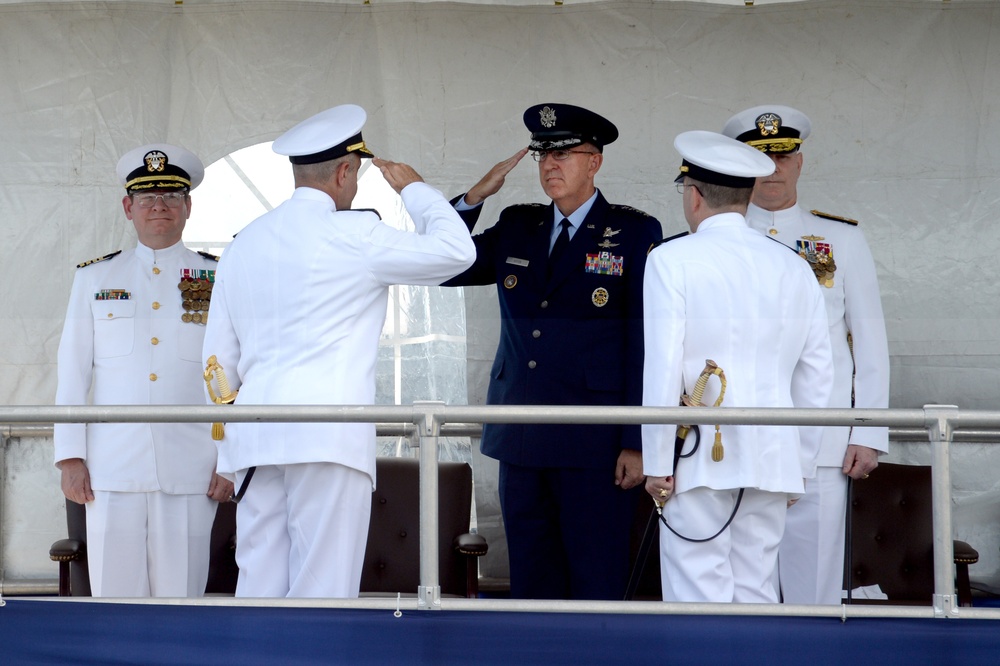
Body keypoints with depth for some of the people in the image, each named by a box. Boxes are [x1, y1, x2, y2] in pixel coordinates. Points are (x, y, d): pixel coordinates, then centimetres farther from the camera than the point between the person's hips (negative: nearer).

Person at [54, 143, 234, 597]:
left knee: (181, 596, -1)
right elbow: (73, 372, 10)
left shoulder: (219, 281, 8)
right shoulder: (94, 278, 13)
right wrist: (70, 457, 2)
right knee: (114, 595, -1)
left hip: (189, 472, -1)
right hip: (112, 470, 1)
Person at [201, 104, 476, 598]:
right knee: (322, 592, -5)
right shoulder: (354, 235, -4)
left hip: (254, 438, 7)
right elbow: (455, 250, -1)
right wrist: (414, 189, 13)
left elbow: (219, 357, 19)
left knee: (259, 585, 6)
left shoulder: (243, 244, 17)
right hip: (327, 436, -7)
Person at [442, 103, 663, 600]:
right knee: (531, 582, 8)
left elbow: (647, 344, -4)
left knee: (596, 586, -2)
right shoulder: (516, 228, 14)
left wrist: (637, 444, -10)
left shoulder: (636, 234, 0)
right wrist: (476, 196, 2)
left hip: (596, 446, -5)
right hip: (522, 443, 5)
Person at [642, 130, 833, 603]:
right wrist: (801, 464, 20)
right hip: (772, 459, 5)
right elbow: (816, 377, 12)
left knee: (698, 597, -3)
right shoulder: (793, 268, 11)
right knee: (755, 593, 10)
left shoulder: (673, 260, -4)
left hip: (702, 458, -5)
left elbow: (662, 369, -10)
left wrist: (657, 463, -4)